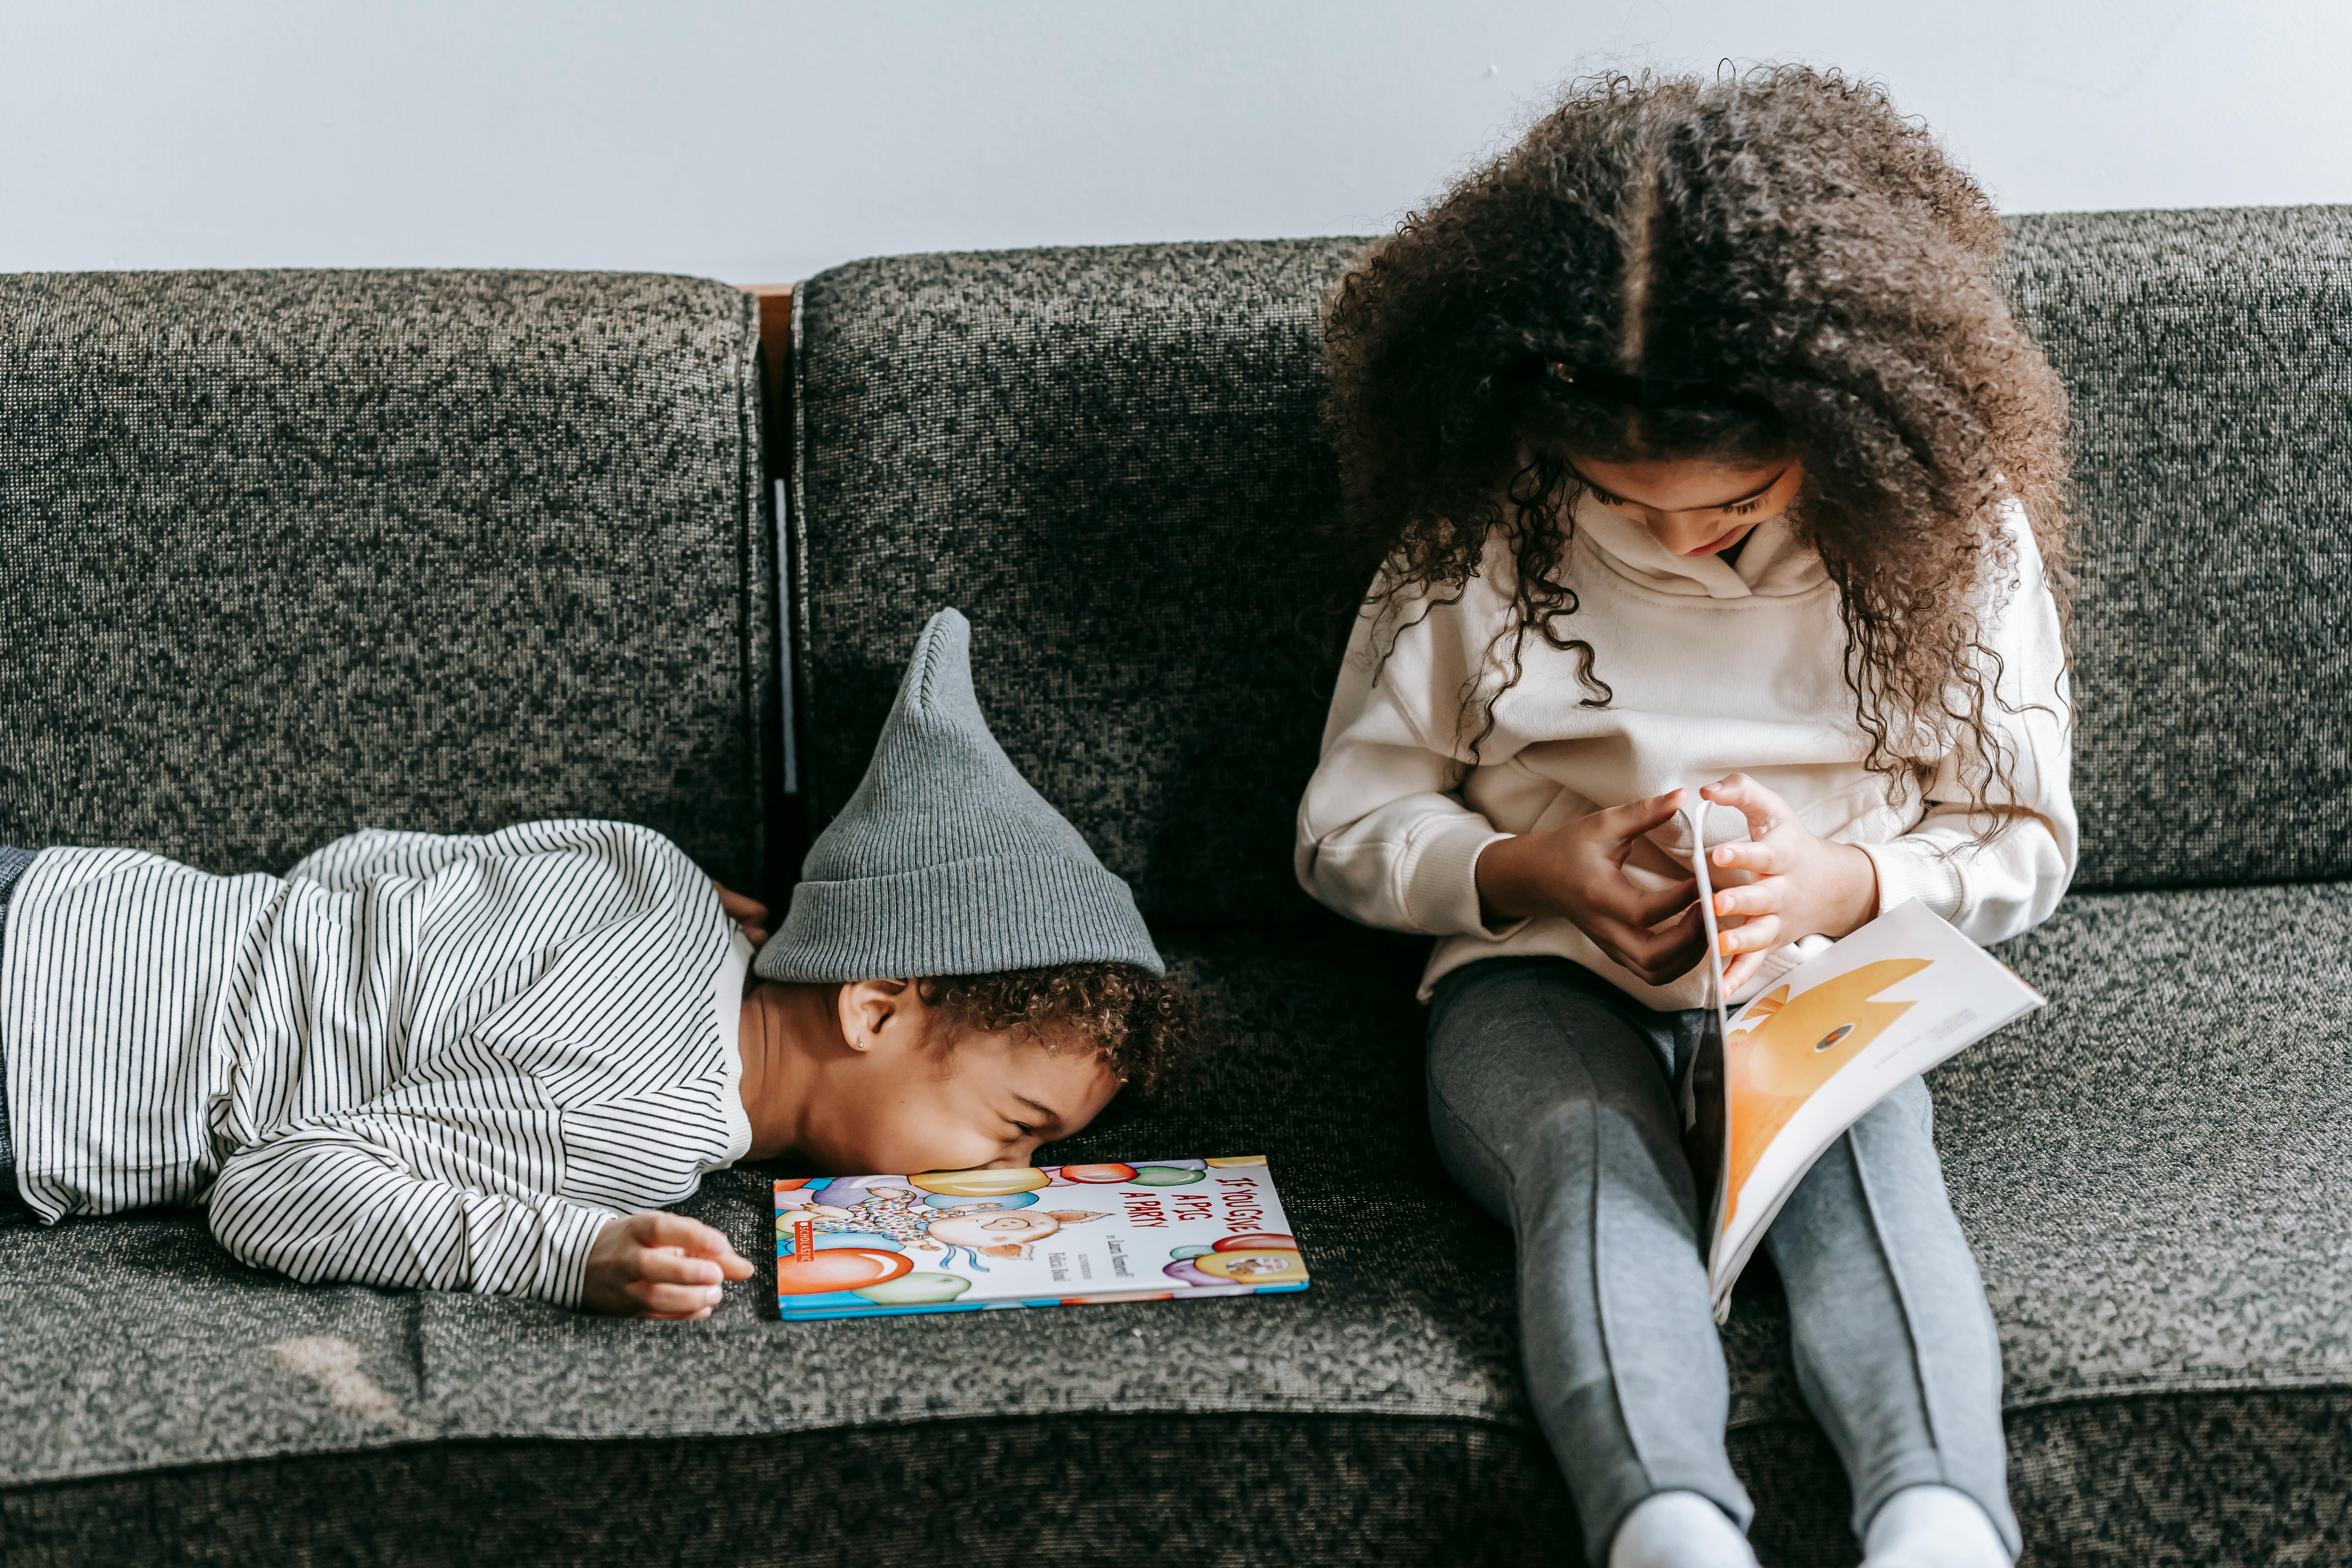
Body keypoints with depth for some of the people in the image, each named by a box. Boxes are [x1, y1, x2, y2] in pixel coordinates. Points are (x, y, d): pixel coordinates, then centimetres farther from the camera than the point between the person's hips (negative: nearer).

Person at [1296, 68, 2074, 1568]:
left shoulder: (1953, 525, -2)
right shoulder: (1478, 529, -2)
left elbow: (2024, 839, 7)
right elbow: (1347, 823, 7)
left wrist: (1840, 882, -15)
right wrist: (1530, 868, -14)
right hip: (1550, 978, 0)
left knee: (1864, 1156, -34)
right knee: (1592, 1157, -35)